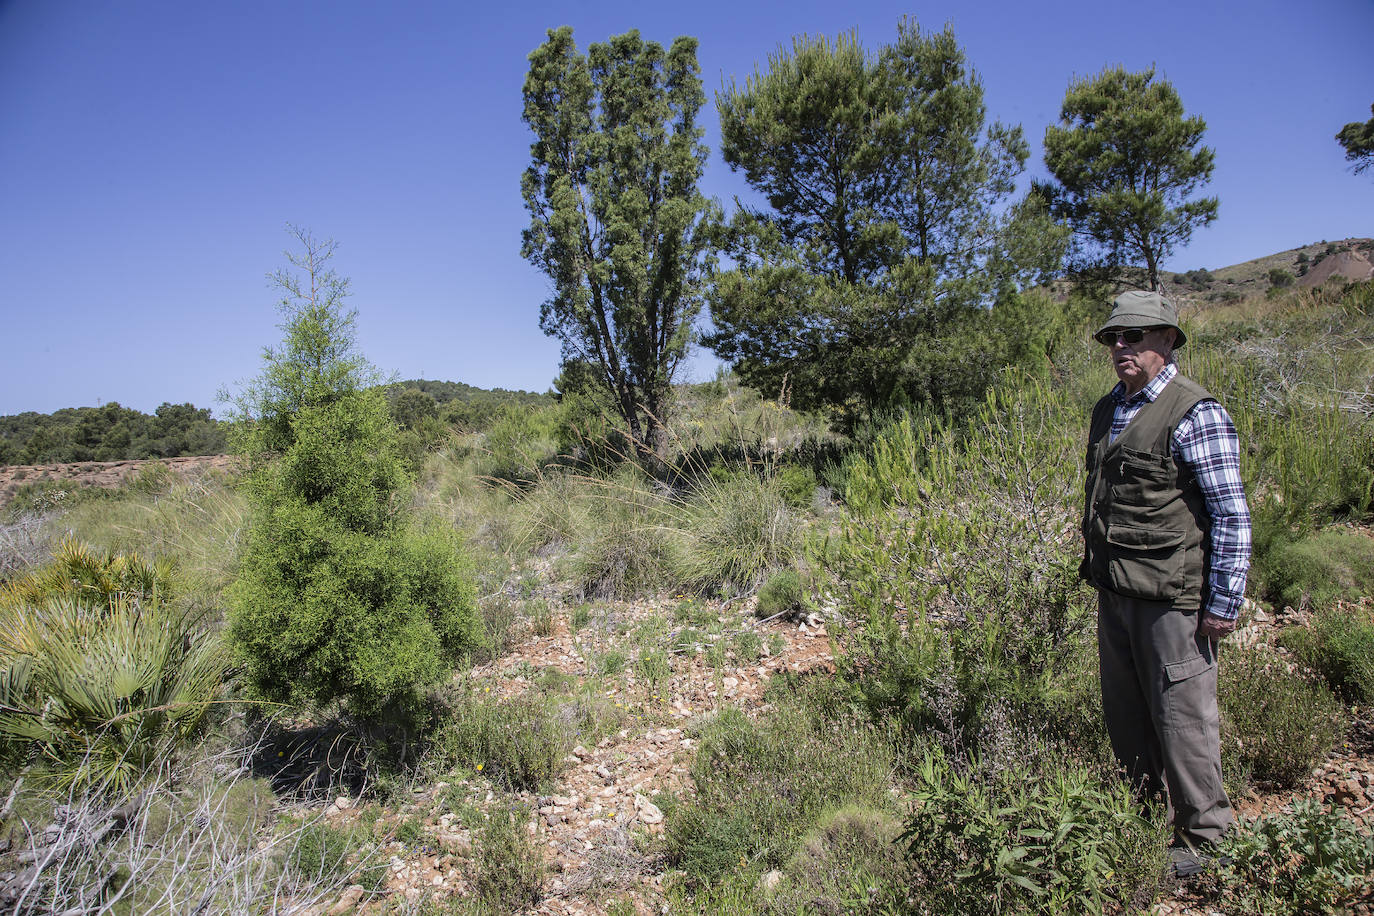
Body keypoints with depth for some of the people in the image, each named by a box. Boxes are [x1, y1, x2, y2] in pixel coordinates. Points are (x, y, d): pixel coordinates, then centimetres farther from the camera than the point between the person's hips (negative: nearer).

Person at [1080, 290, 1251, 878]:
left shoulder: (1195, 413, -12)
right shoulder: (1108, 410, 11)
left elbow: (1232, 515, -13)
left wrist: (1224, 604, -14)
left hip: (1170, 597, -7)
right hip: (1113, 592, 8)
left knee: (1182, 717, 3)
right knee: (1123, 712, 18)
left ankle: (1203, 837, 23)